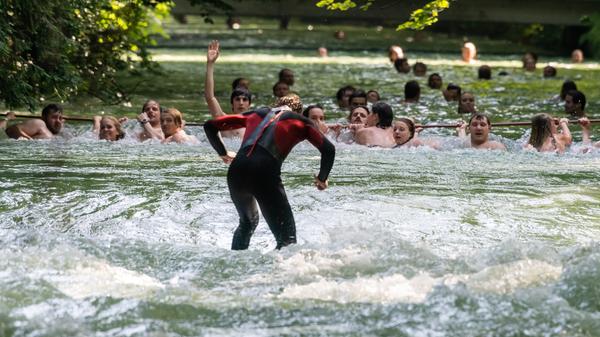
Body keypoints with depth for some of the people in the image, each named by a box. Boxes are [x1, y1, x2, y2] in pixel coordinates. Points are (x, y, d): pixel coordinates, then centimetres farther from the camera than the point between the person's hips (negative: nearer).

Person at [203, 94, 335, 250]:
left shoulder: (258, 113, 29)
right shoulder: (300, 121, 20)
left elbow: (210, 125, 29)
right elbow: (328, 149, 6)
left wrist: (223, 153, 38)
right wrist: (322, 179, 20)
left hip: (236, 171, 5)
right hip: (265, 172, -5)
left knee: (247, 222, 33)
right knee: (286, 237, -2)